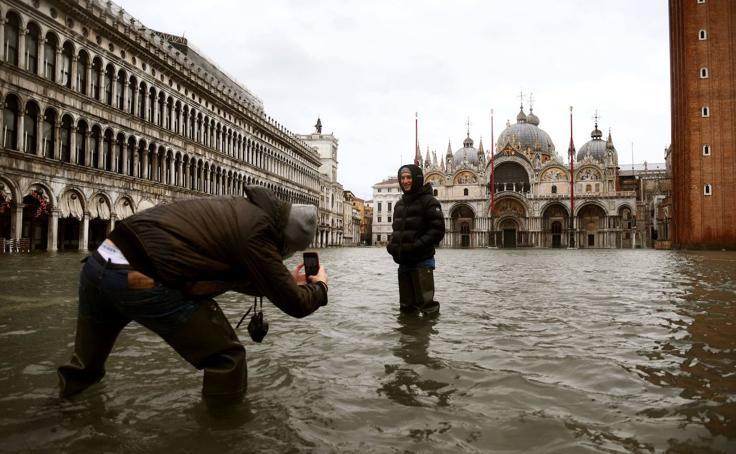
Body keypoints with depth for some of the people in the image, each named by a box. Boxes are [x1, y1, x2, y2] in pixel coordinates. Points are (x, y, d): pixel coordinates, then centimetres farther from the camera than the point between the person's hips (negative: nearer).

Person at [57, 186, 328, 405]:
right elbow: (295, 305, -3)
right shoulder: (259, 231, -10)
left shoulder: (241, 212, 15)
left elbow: (232, 274, 31)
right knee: (227, 358, 3)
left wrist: (287, 281, 32)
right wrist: (319, 287, 17)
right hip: (139, 279, -10)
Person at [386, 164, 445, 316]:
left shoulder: (428, 201, -6)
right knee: (406, 307, 14)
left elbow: (438, 230, -14)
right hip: (403, 262, 7)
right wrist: (392, 244, 5)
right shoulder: (399, 204, 16)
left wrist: (415, 246, -21)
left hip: (422, 261, -7)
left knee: (426, 305, -6)